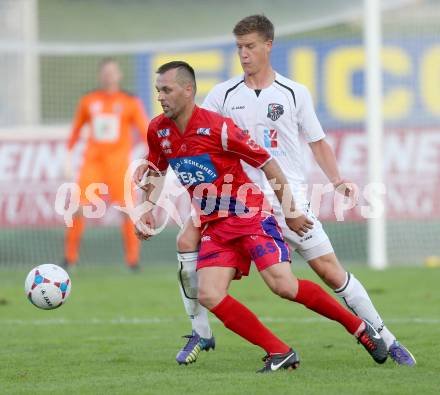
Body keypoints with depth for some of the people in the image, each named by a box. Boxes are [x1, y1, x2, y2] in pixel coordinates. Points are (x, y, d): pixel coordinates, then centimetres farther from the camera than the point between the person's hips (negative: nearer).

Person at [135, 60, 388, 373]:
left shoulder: (217, 127, -17)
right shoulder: (158, 130, 1)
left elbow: (266, 162, -9)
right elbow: (155, 172, 21)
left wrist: (291, 211, -3)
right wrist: (147, 211, 6)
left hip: (250, 215, -6)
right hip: (214, 226, 6)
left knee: (284, 286, -19)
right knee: (209, 296, -14)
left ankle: (359, 328, 1)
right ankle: (280, 353, -6)